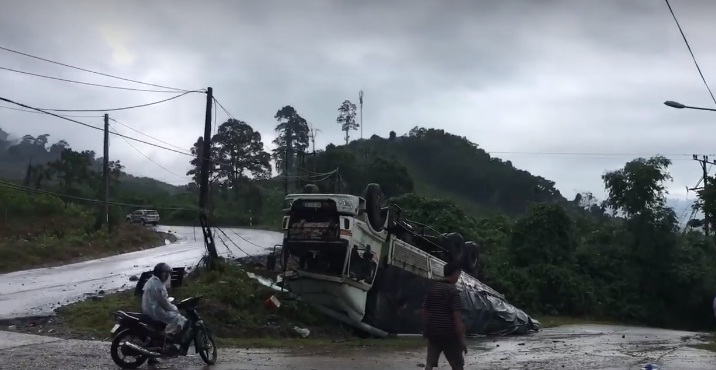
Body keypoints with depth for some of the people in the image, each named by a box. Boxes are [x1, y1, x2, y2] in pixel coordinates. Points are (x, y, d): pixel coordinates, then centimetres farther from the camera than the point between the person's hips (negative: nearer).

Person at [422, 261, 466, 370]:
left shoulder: (432, 288, 9)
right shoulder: (453, 290, -10)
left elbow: (425, 311, 11)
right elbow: (456, 317, -15)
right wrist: (462, 339, -13)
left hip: (432, 333, 6)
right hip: (449, 334, -5)